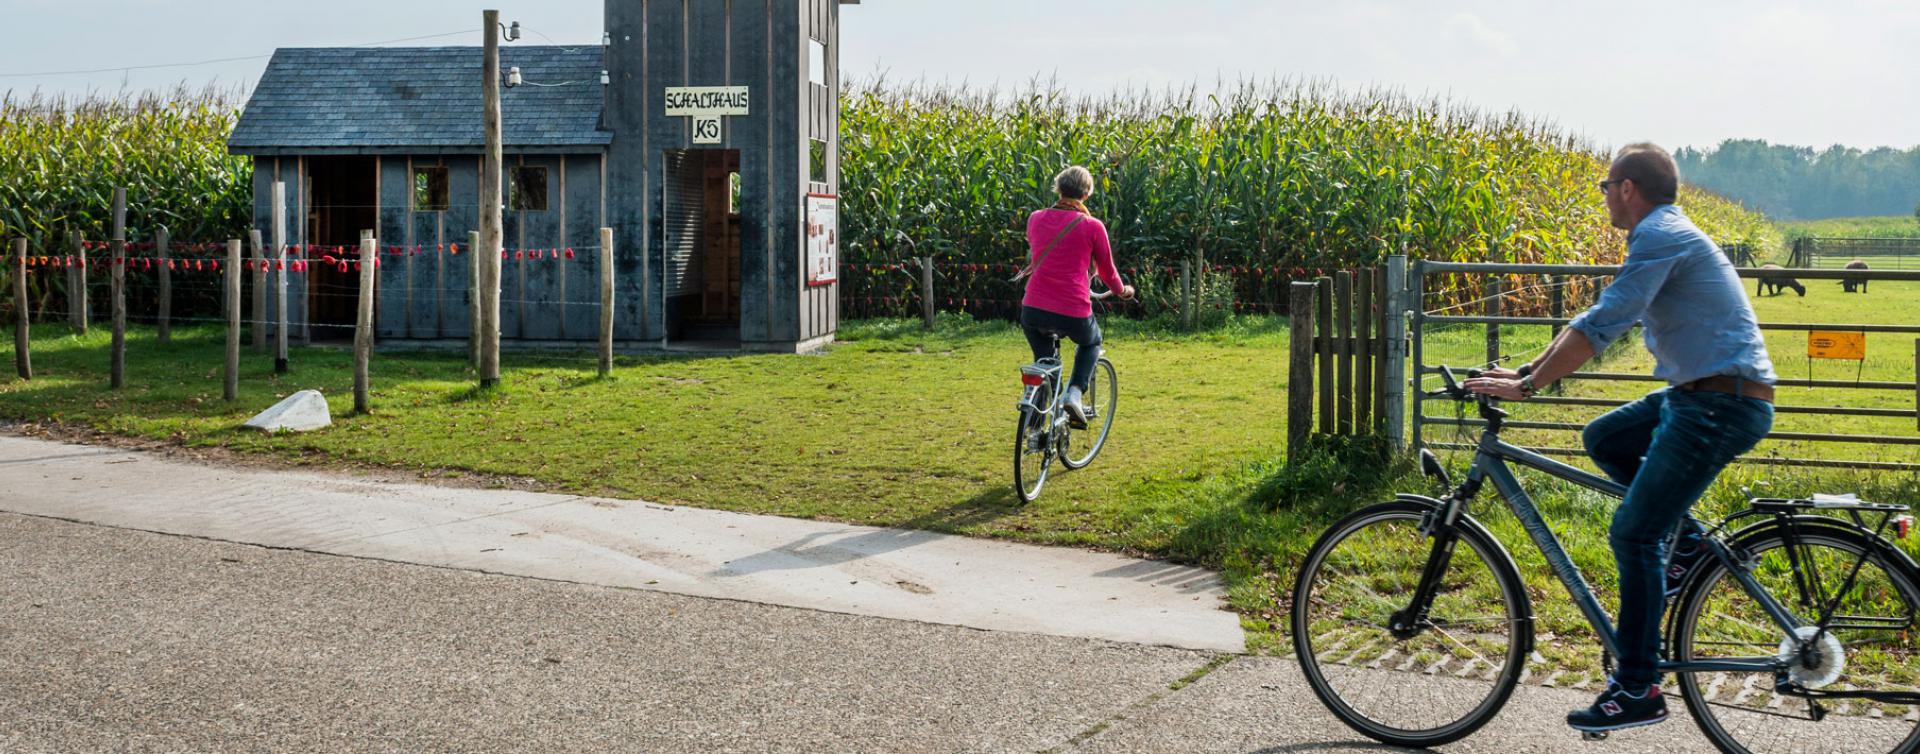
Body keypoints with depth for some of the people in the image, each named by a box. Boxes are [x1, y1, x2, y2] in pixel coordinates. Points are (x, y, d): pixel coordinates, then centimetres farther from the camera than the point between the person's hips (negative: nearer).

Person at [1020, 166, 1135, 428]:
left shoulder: (1036, 218, 6)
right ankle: (1074, 394, 8)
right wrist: (1123, 290, 30)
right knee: (1091, 342, 31)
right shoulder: (1092, 226, -3)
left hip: (1033, 309, 2)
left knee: (1043, 359, 28)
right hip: (1074, 313, -2)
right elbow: (1107, 271, 10)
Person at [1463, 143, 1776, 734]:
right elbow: (1600, 321, 21)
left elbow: (1601, 326, -21)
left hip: (1723, 403, -10)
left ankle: (1638, 690, -4)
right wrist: (1525, 372, 16)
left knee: (1632, 534, -9)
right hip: (1700, 394, 10)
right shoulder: (1663, 236, 19)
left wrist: (1528, 385, -16)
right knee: (1604, 438, 18)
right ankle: (1690, 543, 16)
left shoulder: (1661, 236, -14)